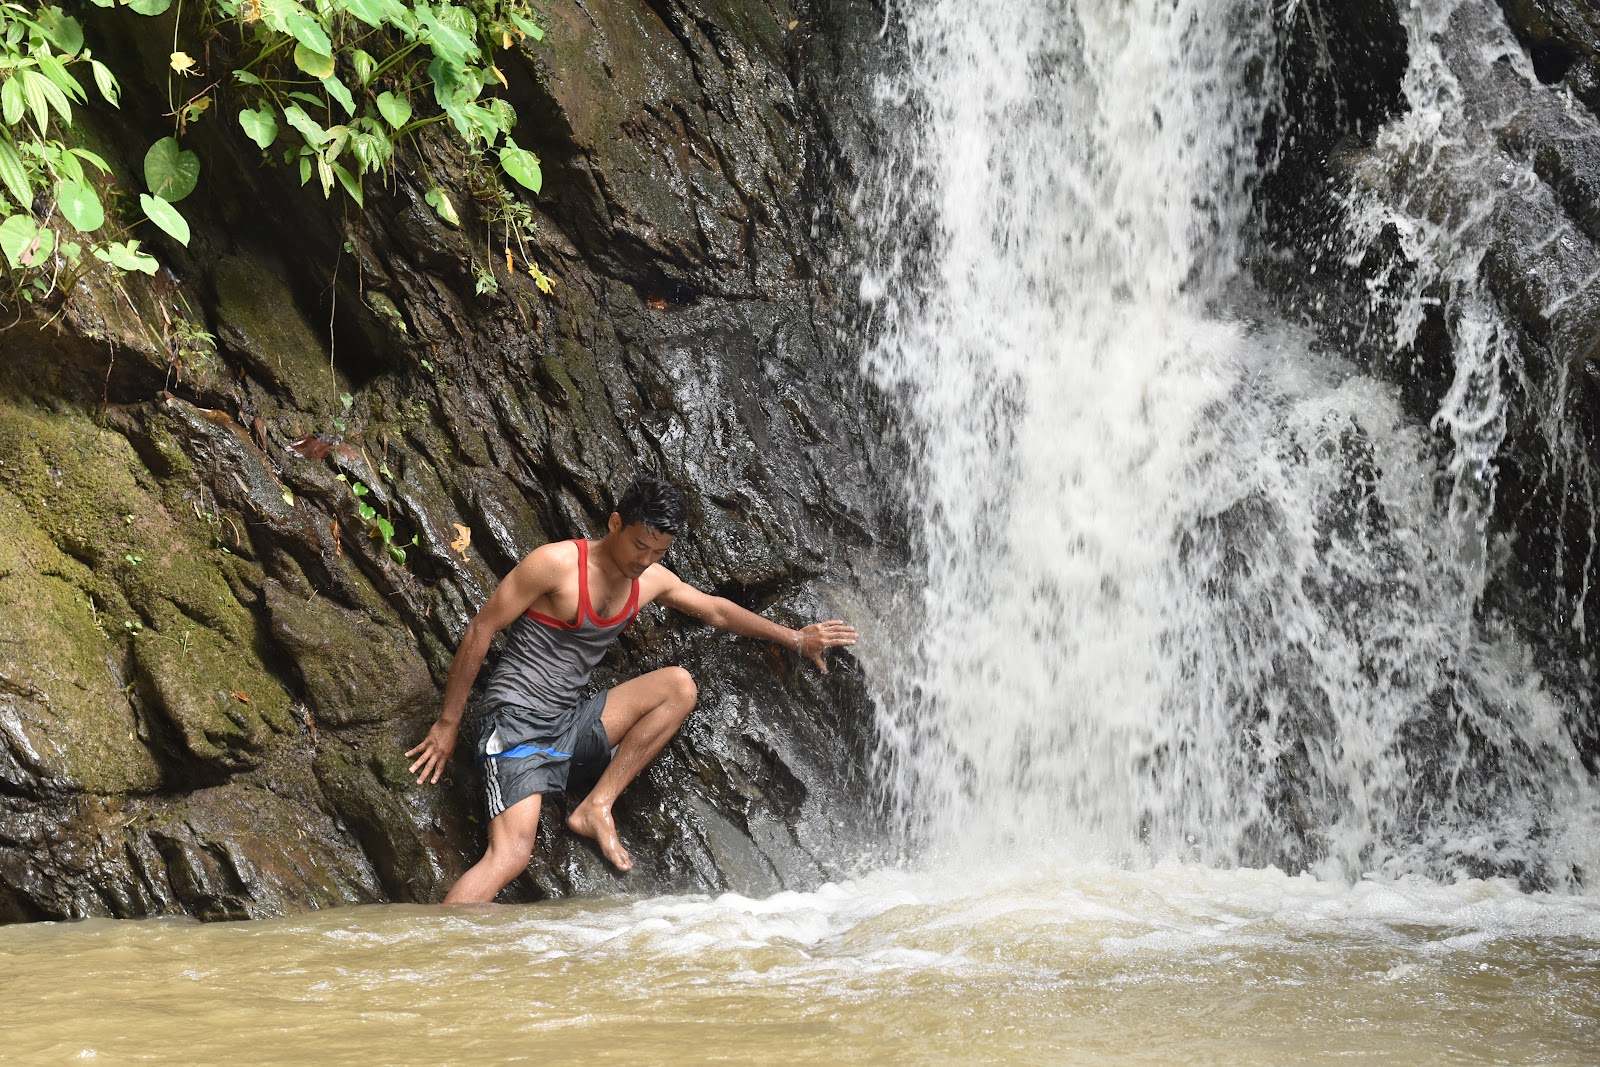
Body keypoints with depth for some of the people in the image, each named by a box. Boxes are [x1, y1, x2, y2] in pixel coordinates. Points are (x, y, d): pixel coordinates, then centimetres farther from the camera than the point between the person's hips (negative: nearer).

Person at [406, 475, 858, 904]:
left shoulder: (651, 580, 7)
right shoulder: (558, 563, -14)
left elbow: (716, 610, 24)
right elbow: (481, 630, -9)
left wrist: (795, 638, 21)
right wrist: (448, 724, -7)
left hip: (570, 725, 7)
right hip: (517, 723, -7)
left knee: (679, 685, -6)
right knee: (512, 854, -27)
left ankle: (596, 807, -9)